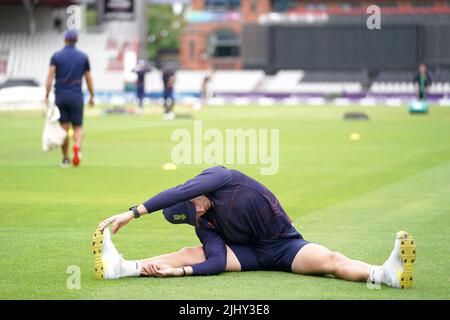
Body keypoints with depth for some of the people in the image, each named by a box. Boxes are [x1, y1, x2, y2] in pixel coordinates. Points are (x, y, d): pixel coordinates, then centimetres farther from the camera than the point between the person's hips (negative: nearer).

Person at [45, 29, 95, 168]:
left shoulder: (56, 56, 2)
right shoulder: (83, 57, 4)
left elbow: (50, 76, -8)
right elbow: (88, 78, 5)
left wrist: (46, 96, -8)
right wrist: (91, 96, 15)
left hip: (60, 96, 0)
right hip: (76, 96, 0)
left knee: (64, 128, 8)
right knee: (78, 127, 5)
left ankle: (65, 159, 11)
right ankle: (77, 146, -27)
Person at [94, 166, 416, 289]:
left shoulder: (218, 177, -14)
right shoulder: (203, 224, -1)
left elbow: (179, 193, -30)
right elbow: (218, 261, -16)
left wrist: (133, 212, -34)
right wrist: (181, 271, -30)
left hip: (284, 246, -4)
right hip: (248, 254, 4)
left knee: (330, 260, -31)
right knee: (191, 253, -14)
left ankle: (387, 273, -55)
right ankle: (120, 266, -29)